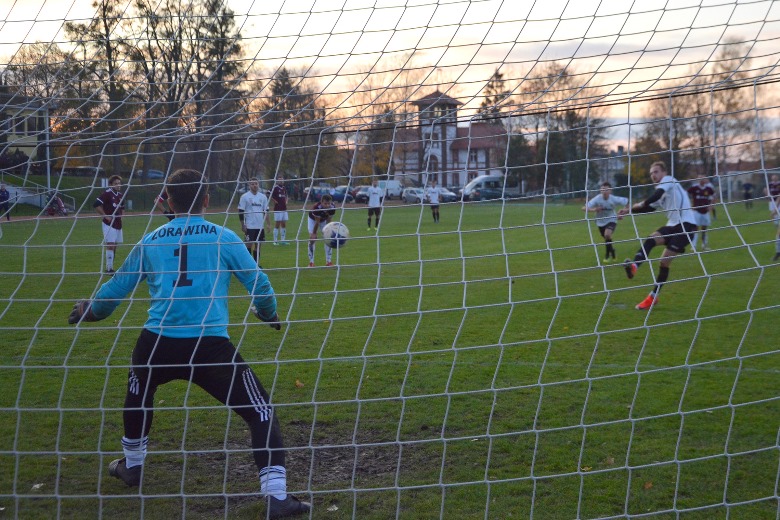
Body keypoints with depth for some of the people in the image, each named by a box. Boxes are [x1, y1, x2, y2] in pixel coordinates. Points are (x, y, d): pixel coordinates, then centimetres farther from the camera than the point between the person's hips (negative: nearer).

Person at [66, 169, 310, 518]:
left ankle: (132, 466, 52)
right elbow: (259, 285, 8)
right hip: (210, 345, -3)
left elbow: (116, 288, 24)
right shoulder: (223, 238, 5)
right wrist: (269, 314, 31)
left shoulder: (150, 242, 13)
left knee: (137, 397, 35)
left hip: (157, 344, 3)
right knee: (261, 412, 6)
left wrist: (89, 311, 45)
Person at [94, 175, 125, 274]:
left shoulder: (120, 195, 12)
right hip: (109, 224, -8)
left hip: (118, 224, 8)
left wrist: (120, 216, 12)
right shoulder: (107, 193, -11)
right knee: (110, 245, -11)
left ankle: (110, 267, 18)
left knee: (114, 246, 10)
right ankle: (109, 269, -10)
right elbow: (96, 204, -18)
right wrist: (105, 216, -16)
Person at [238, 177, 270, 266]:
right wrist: (242, 225, -8)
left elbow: (266, 212, 13)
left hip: (260, 226, 4)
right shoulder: (245, 197, -3)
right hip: (249, 226, -4)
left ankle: (257, 264, 13)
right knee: (249, 244, -5)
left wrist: (267, 224, 6)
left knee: (258, 245, 7)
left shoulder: (263, 197, 9)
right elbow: (241, 212, -3)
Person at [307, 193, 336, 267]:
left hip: (324, 220, 3)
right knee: (312, 239, -14)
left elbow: (328, 221, -20)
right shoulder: (316, 207, -41)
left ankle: (328, 261, 0)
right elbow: (317, 222, -31)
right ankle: (311, 262, -6)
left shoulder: (332, 208, -31)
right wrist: (314, 233, -20)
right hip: (313, 219, -3)